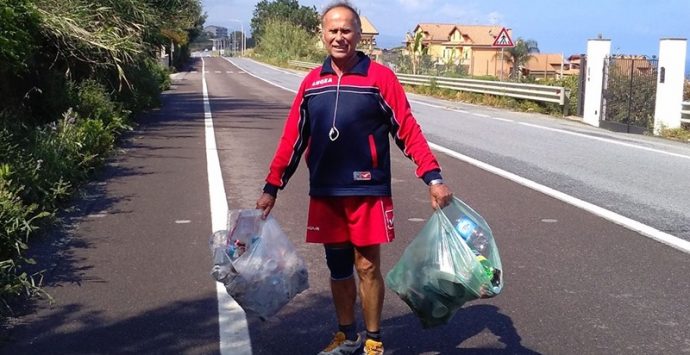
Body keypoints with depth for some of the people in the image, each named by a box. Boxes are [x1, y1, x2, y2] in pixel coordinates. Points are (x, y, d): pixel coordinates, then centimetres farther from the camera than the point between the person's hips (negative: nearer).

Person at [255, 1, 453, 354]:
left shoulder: (380, 77, -5)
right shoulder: (312, 82, 6)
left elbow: (407, 130, -6)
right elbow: (292, 138, 9)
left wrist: (433, 178, -15)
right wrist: (271, 187, 8)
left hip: (368, 192, -3)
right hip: (325, 195, 4)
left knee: (367, 267, 5)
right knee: (338, 268, 14)